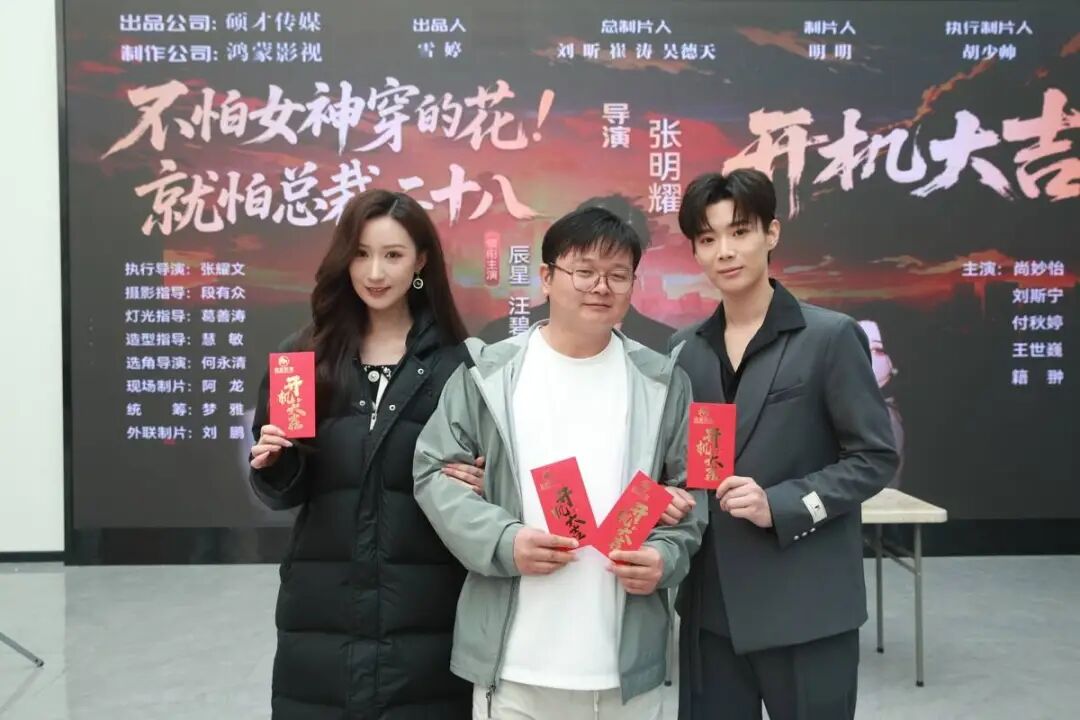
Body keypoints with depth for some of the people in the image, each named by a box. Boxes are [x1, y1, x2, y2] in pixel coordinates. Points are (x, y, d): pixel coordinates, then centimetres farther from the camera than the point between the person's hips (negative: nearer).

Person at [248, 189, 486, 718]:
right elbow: (284, 493, 8)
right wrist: (274, 465, -12)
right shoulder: (305, 356, 4)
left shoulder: (458, 362, -2)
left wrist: (480, 485, -14)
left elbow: (487, 469, 7)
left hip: (426, 616, -1)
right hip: (322, 612, 2)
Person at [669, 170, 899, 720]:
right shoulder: (685, 348, 8)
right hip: (710, 603, 4)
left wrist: (780, 506, -18)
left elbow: (875, 458, -6)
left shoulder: (831, 336, -6)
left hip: (805, 604, -4)